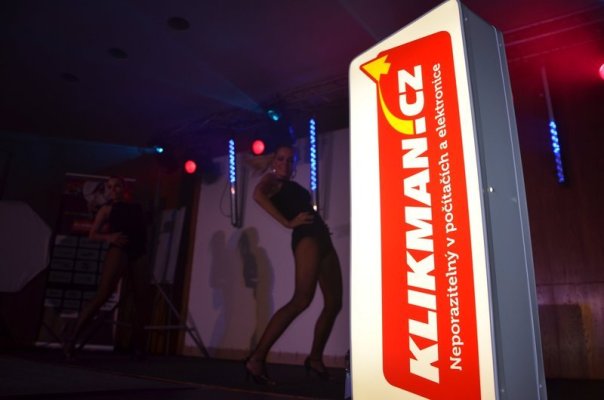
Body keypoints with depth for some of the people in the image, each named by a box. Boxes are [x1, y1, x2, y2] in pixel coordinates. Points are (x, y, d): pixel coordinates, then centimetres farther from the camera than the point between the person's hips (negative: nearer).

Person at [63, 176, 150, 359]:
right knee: (102, 295, -15)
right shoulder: (108, 208, 9)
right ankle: (72, 339, -8)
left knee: (141, 300, 1)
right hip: (118, 251, -4)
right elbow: (93, 234, 0)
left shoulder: (136, 207, 21)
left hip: (138, 255, 5)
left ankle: (138, 346, 9)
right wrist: (109, 237, -14)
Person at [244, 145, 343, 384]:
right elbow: (258, 194, -17)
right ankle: (256, 359, -20)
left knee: (333, 303, 7)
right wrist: (288, 222, -18)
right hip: (306, 237, -9)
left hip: (322, 238, 9)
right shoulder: (272, 180, 5)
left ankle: (315, 359, 19)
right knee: (302, 300, -23)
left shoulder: (293, 186, 28)